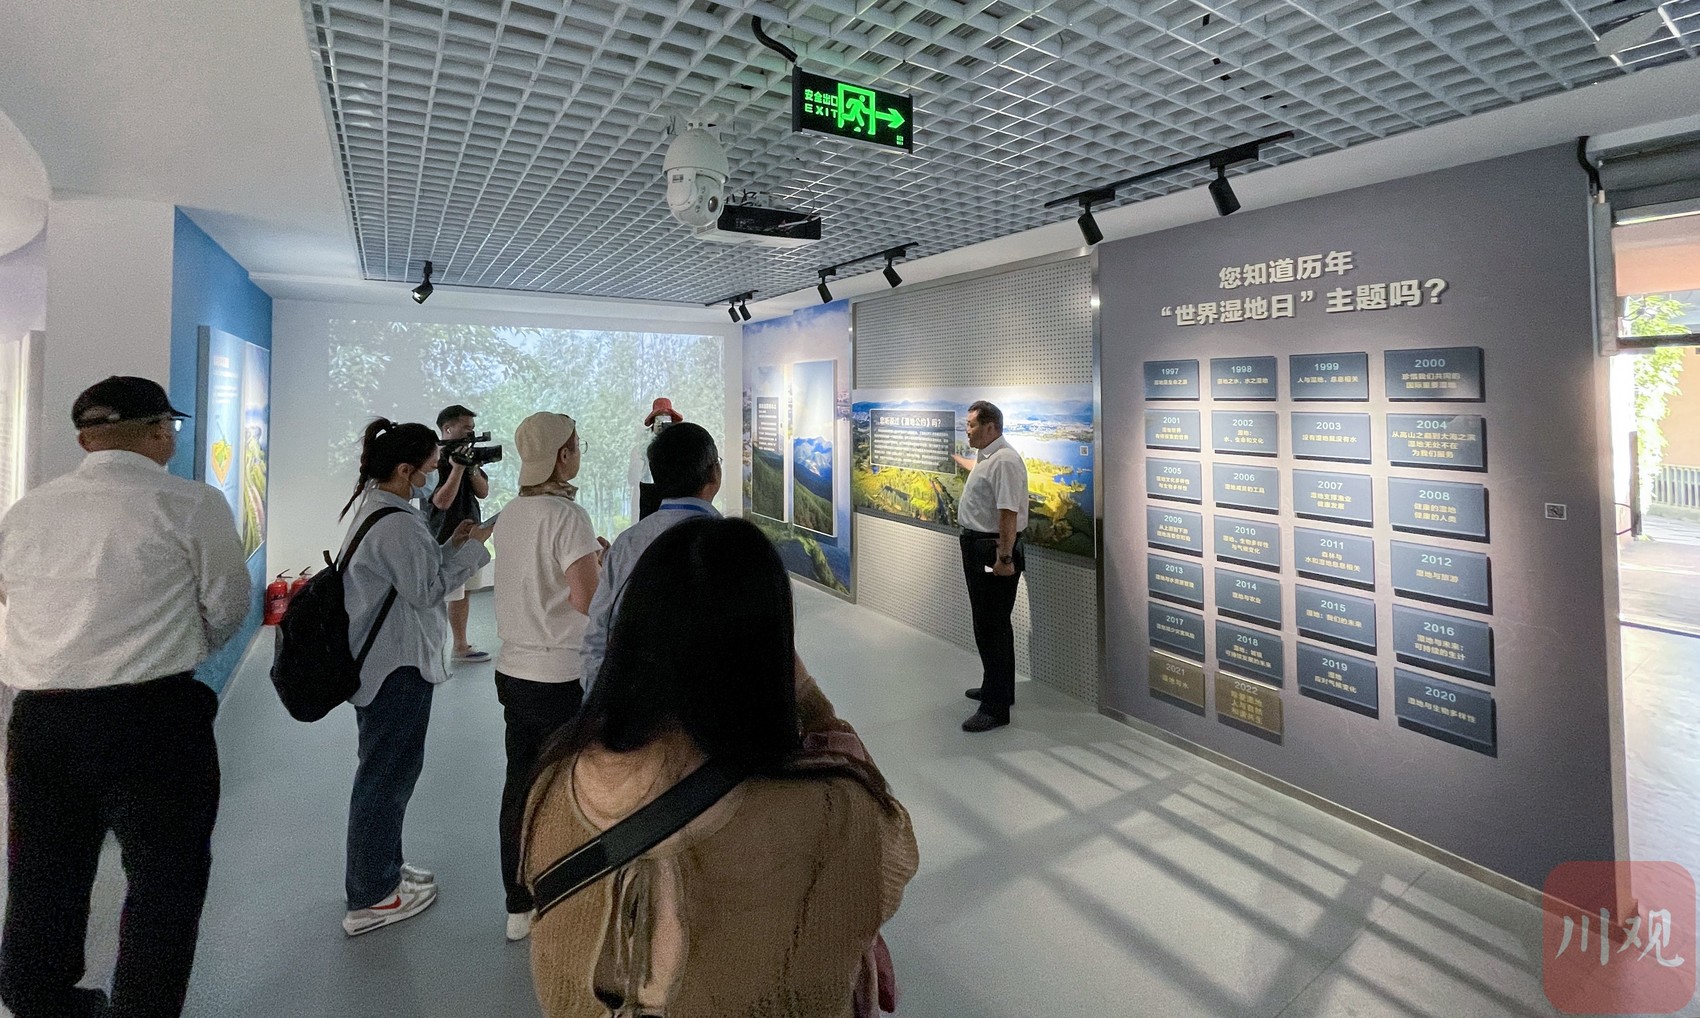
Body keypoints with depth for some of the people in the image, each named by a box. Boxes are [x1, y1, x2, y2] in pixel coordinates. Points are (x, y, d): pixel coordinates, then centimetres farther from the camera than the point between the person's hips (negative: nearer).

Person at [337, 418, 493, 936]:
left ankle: (380, 869, 37)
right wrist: (473, 546, -13)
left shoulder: (372, 507, 9)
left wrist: (451, 543, 3)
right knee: (389, 772, 2)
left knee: (382, 770, 21)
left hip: (376, 660, 11)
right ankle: (371, 897, 16)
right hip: (398, 665, -11)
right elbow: (425, 590, -19)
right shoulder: (397, 522, -22)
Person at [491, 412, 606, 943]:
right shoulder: (568, 516, -18)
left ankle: (519, 907, 29)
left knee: (520, 784, 15)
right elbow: (588, 600, -22)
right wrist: (604, 563, -4)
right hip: (561, 679, -7)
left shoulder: (510, 515, 7)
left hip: (513, 671, 8)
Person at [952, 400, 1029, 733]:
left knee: (992, 627, -8)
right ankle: (997, 688, 33)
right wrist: (956, 458, 57)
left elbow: (1008, 513, -27)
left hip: (994, 552, -11)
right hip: (978, 546, 11)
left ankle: (996, 707, -3)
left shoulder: (1004, 461, -20)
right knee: (988, 623, 19)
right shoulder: (988, 457, 13)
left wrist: (1004, 557, -29)